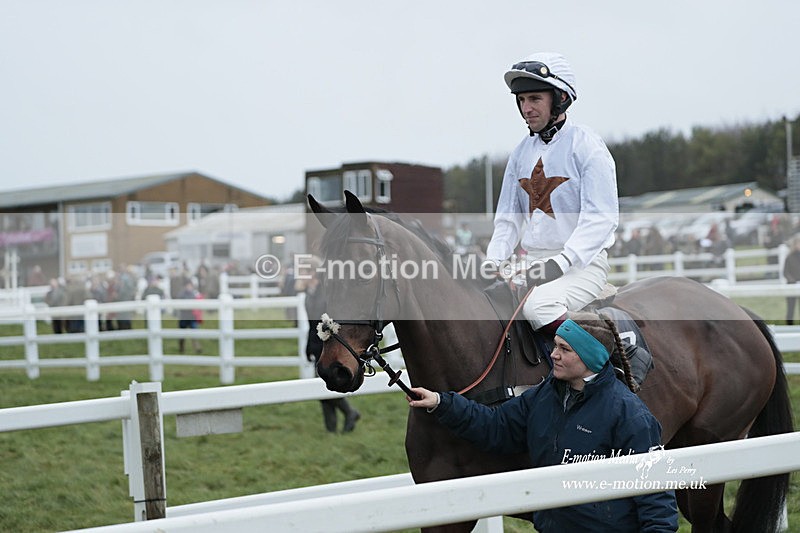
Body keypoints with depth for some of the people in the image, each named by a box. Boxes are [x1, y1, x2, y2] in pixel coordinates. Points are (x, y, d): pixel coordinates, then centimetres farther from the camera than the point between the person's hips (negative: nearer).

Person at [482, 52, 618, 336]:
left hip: (583, 263, -7)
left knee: (538, 304, -35)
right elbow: (507, 216, 16)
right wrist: (493, 261, -2)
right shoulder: (522, 152, 14)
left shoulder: (587, 146, -7)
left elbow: (601, 217, -15)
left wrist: (562, 261, -27)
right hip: (533, 262, 7)